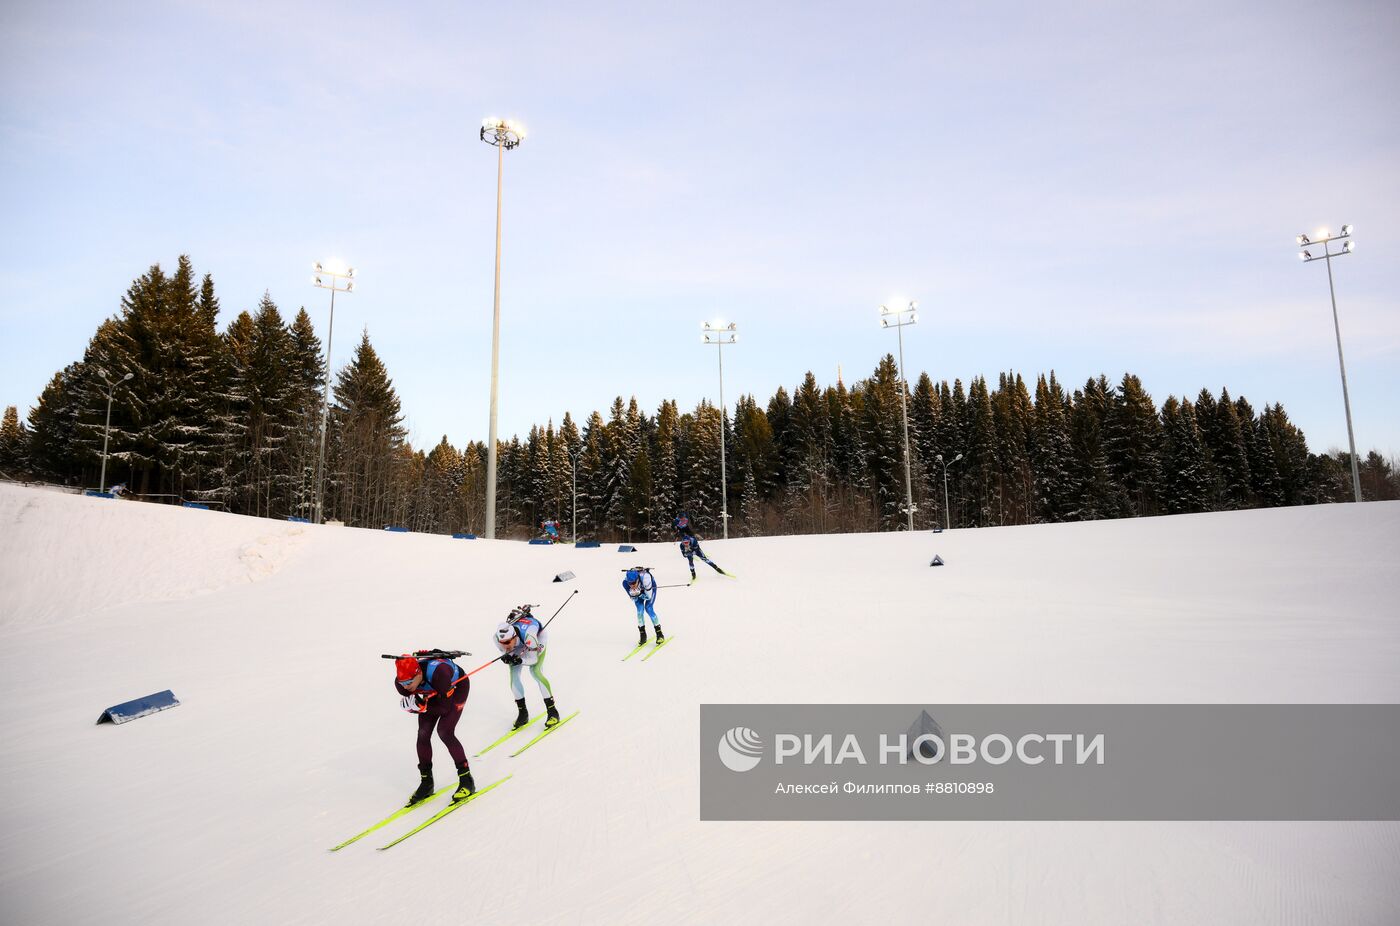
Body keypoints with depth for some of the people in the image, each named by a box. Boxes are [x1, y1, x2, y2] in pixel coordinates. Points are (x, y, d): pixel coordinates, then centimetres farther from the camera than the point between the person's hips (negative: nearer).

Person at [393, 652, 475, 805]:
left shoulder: (437, 672, -43)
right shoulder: (401, 682, -26)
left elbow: (445, 707, -32)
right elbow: (411, 706, -12)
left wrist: (422, 706, -40)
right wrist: (420, 706, -34)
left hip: (457, 686, -6)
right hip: (433, 692, 6)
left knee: (444, 732, -18)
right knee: (423, 733, -6)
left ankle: (467, 780, -6)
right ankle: (426, 783, 13)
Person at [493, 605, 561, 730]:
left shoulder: (528, 635, -46)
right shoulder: (498, 638, -33)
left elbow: (533, 658, -31)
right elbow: (506, 652, -13)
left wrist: (520, 660, -49)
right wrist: (506, 657, -36)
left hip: (539, 636, -4)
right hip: (519, 645, 4)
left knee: (535, 671, -20)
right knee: (513, 675, -8)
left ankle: (552, 711, -9)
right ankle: (522, 713, 10)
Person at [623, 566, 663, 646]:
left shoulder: (645, 578, -44)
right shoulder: (625, 582, -34)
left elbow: (648, 596, -31)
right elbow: (633, 598, -19)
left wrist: (638, 593, -42)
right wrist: (634, 594, -40)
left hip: (650, 587, -3)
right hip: (639, 591, 3)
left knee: (648, 608, -16)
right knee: (640, 610, -12)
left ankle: (660, 634, -3)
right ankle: (642, 635, 4)